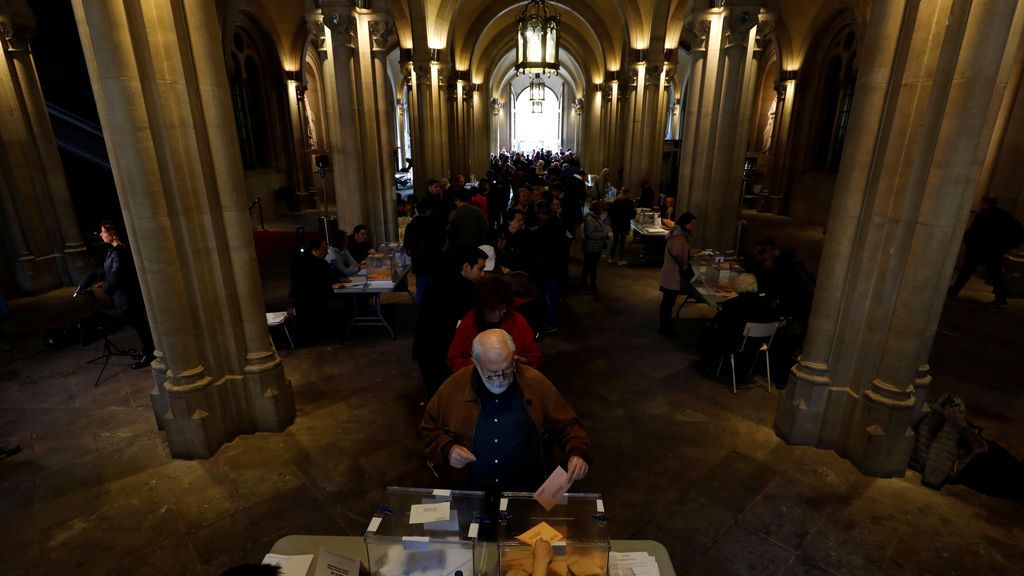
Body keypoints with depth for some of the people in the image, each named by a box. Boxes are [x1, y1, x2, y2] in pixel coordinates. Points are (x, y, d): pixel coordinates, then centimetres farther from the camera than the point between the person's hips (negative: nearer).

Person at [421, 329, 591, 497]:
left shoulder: (536, 383, -4)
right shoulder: (454, 387, -4)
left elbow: (567, 426, 4)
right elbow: (429, 430, 9)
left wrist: (578, 453, -13)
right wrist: (447, 449, -9)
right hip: (468, 493, 0)